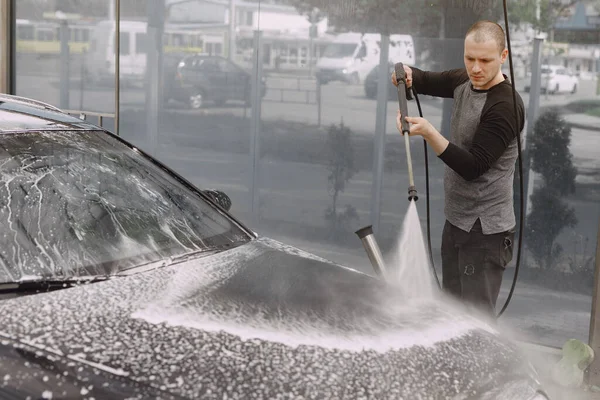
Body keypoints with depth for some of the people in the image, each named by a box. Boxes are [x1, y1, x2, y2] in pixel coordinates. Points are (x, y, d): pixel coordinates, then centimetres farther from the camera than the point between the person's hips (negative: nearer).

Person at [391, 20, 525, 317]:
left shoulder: (506, 107, -21)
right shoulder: (464, 82, 3)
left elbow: (472, 167, -23)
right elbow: (425, 82, 17)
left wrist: (428, 133, -34)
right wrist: (406, 73, -7)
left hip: (485, 228, -9)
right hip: (457, 218, 9)